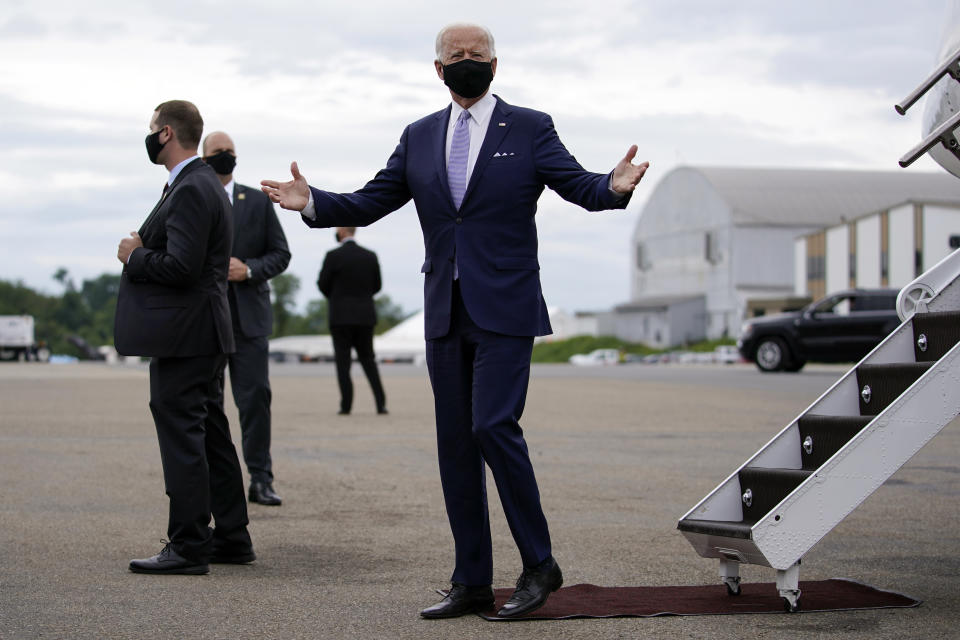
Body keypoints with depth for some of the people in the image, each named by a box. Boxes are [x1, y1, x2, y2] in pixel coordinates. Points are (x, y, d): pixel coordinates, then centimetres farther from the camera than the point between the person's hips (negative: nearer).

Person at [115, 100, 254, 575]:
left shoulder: (191, 190, -16)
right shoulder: (202, 184, 17)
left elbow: (180, 267, -23)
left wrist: (133, 257, -9)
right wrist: (144, 246, 6)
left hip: (183, 337, -11)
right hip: (203, 337, 11)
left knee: (181, 436, -7)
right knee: (211, 435, 14)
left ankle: (189, 546, -4)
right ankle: (232, 539, 20)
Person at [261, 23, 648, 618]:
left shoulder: (530, 128, 2)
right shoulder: (420, 138, 13)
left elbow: (580, 185, -6)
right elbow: (369, 202, 12)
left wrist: (615, 185, -29)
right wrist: (312, 202, -5)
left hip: (504, 309, -5)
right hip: (445, 314, 5)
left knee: (493, 425, -16)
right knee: (455, 442, 5)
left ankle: (539, 564, -1)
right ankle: (472, 582, 12)